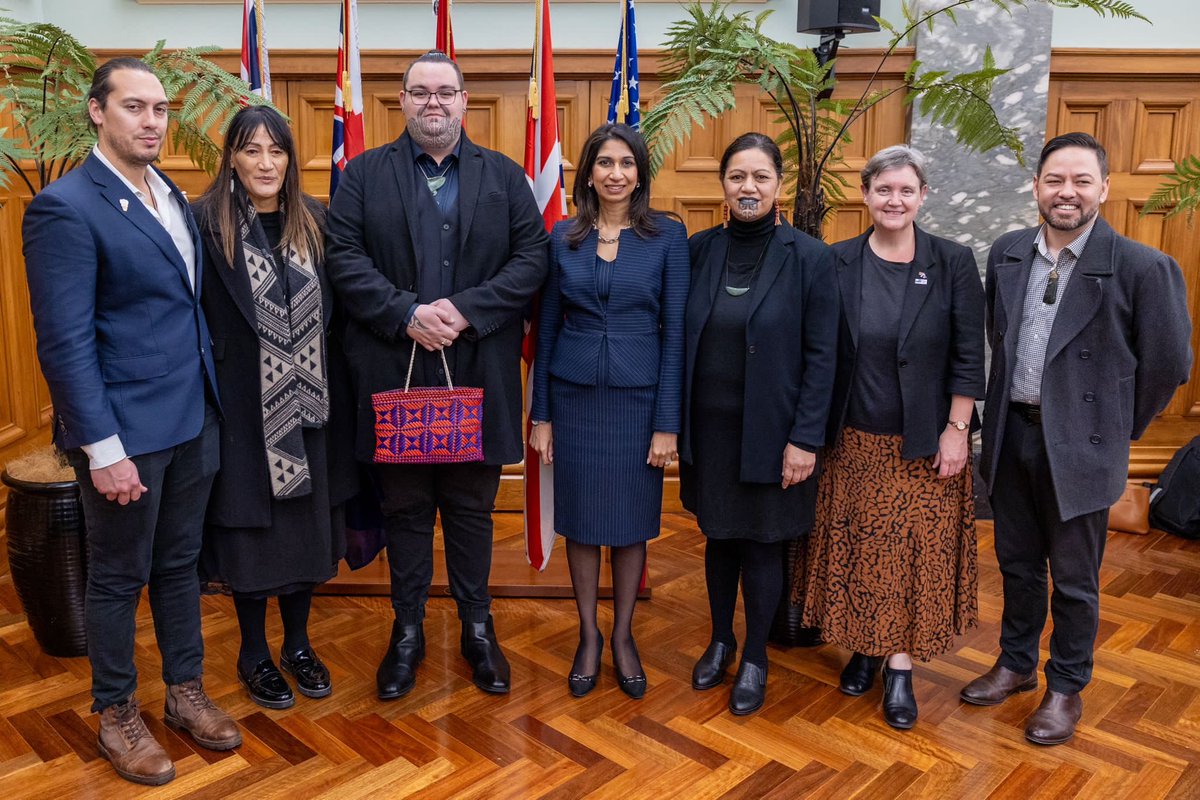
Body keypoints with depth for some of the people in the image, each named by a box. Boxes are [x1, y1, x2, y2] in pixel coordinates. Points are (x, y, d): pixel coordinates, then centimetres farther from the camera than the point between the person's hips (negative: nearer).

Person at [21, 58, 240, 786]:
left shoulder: (173, 196, 9)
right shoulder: (65, 207, -14)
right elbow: (65, 341, -17)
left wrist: (211, 401, 7)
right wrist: (103, 448, -18)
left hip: (194, 420, 6)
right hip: (126, 428, -6)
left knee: (180, 563, 18)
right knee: (120, 578, 11)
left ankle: (187, 692, 35)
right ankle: (117, 716, 30)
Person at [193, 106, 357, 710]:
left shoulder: (315, 220, 5)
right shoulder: (205, 222, -7)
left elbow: (333, 309, 8)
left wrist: (332, 390, 4)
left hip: (309, 403, 4)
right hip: (244, 405, -3)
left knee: (307, 523, 13)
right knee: (251, 527, 9)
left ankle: (297, 643, 33)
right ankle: (254, 655, 29)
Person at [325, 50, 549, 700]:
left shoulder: (505, 176, 8)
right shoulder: (364, 174, 6)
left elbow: (532, 258, -2)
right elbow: (344, 257, -3)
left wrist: (465, 310, -14)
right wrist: (407, 314, -16)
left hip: (477, 374, 0)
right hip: (394, 373, 0)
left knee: (472, 509, 11)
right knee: (404, 510, 11)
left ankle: (477, 627, 28)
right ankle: (407, 631, 27)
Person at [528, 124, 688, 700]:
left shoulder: (667, 235, -2)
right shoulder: (563, 237, 4)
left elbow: (674, 330, -4)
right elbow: (547, 329, 6)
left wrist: (667, 422, -8)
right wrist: (541, 414, 3)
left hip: (638, 396, -1)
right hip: (574, 396, 2)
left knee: (631, 520, 10)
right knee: (580, 518, 10)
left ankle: (622, 635, 29)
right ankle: (588, 636, 29)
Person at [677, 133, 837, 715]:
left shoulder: (809, 257, -8)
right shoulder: (700, 249, 1)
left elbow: (820, 356, -8)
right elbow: (682, 338, 5)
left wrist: (805, 439, -12)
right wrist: (675, 421, 2)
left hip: (768, 429, -3)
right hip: (708, 425, 3)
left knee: (761, 544, 9)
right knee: (717, 535, 16)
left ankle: (755, 658, 29)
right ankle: (720, 640, 37)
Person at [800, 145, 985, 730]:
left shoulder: (953, 263, -4)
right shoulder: (837, 263, -1)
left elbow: (968, 355, -3)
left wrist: (956, 429, -8)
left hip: (925, 442, -1)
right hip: (856, 440, 2)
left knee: (915, 548, 5)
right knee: (856, 546, 11)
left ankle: (900, 666, 19)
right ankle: (864, 648, 30)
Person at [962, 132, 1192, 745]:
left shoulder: (1143, 268, -13)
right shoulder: (1007, 254, 2)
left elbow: (1168, 364, -6)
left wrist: (1117, 431, 1)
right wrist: (1009, 401, 13)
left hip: (1079, 444, -4)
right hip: (1012, 434, 5)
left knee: (1074, 578, 10)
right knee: (1017, 562, 18)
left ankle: (1066, 688, 29)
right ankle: (1016, 665, 37)